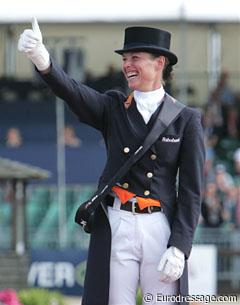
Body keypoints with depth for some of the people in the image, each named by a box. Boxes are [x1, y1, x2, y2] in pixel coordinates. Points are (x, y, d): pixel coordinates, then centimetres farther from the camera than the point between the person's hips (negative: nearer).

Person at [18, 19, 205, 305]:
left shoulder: (186, 119, 3)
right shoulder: (113, 108, 8)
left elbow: (191, 190, 0)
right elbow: (71, 92, -12)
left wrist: (179, 247, -10)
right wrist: (42, 61, -33)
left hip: (161, 228, -1)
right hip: (116, 228, 1)